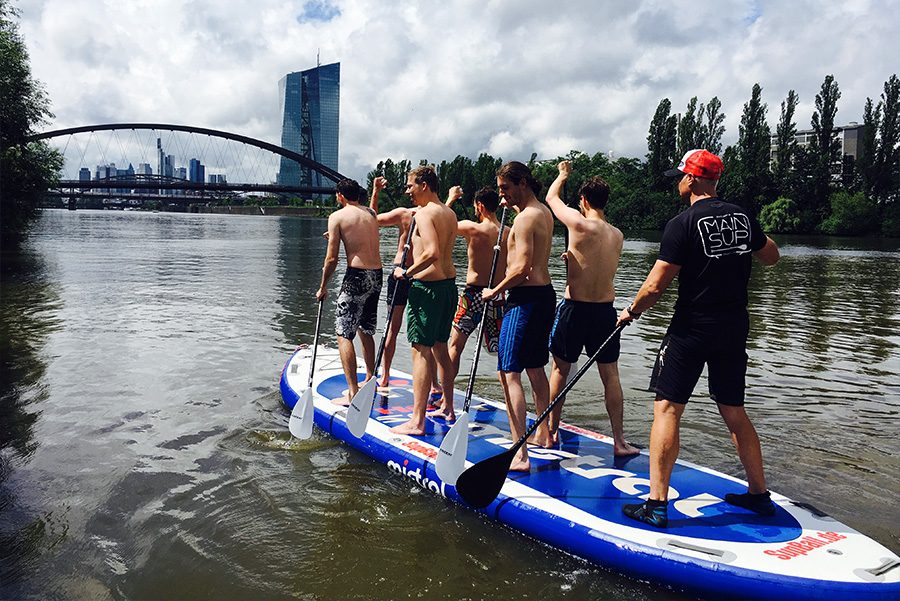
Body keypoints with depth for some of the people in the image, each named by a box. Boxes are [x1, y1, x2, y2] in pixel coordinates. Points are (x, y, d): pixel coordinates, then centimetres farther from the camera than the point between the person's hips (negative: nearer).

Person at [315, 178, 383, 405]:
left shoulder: (337, 217, -4)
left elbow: (332, 259, -7)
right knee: (366, 331, 21)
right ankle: (370, 381, 31)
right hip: (377, 276, 7)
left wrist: (323, 287, 5)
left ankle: (352, 393, -6)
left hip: (356, 276, -7)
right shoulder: (371, 214, 14)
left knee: (344, 334, -2)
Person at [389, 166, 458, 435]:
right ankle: (447, 405, 29)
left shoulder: (425, 213, -14)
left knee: (422, 351, -7)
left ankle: (417, 421, -6)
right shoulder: (450, 213, 13)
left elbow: (433, 253, -27)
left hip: (426, 285, -9)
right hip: (449, 282, 9)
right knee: (440, 346, 19)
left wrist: (407, 272, -17)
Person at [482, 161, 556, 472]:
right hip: (545, 293, 10)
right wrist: (514, 205, 30)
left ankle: (520, 454, -14)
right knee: (535, 369, 21)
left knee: (509, 374, -10)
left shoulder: (525, 218, -16)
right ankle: (544, 432, 34)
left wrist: (495, 291, -12)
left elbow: (522, 267, -24)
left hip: (525, 298, -10)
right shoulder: (544, 212, 13)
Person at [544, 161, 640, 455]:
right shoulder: (617, 235, 4)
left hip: (575, 307, -4)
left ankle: (550, 432, 22)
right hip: (606, 309, 4)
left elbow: (551, 197, 3)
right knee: (610, 375, 10)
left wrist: (563, 174, 21)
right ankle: (619, 440, 13)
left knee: (560, 369, 12)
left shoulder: (579, 223, -13)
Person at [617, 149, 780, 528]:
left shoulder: (683, 223, -13)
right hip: (735, 328, 7)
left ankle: (657, 503, -2)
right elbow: (771, 257, 23)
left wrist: (631, 312, 2)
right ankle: (759, 494, 28)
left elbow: (656, 285, -15)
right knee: (734, 412, 17)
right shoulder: (743, 217, 5)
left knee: (667, 409, -1)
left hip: (693, 329, -6)